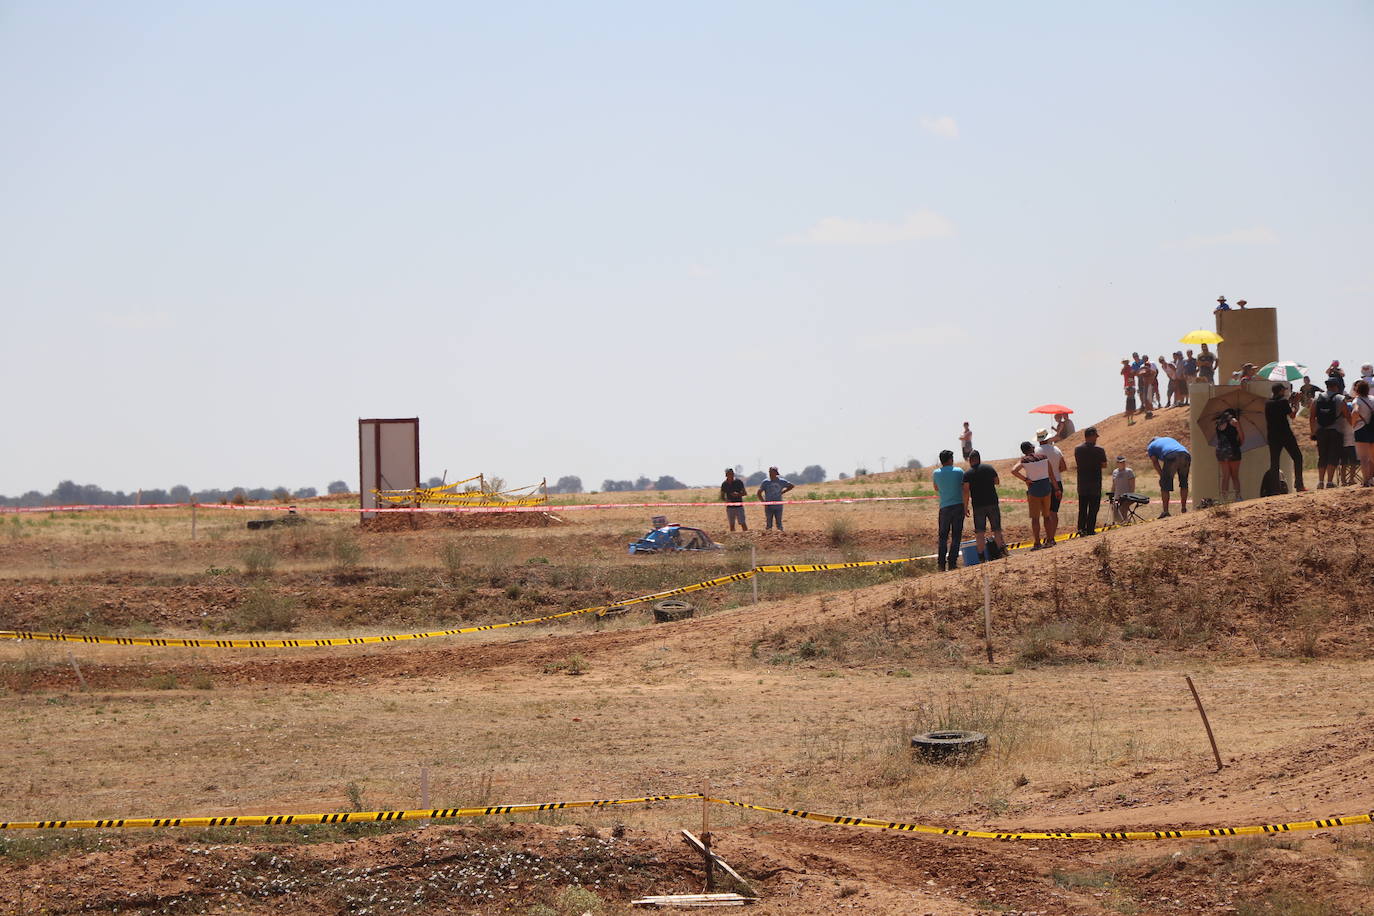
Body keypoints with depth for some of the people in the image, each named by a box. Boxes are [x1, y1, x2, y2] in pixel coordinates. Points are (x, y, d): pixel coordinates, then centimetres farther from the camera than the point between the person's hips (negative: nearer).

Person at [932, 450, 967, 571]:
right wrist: (966, 506, 2)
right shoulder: (959, 471, -3)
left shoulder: (936, 473, 2)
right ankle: (952, 563, -1)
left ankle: (941, 564, 3)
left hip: (944, 508, 1)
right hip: (958, 506, -1)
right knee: (956, 536, 3)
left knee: (943, 536, 9)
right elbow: (965, 490, -5)